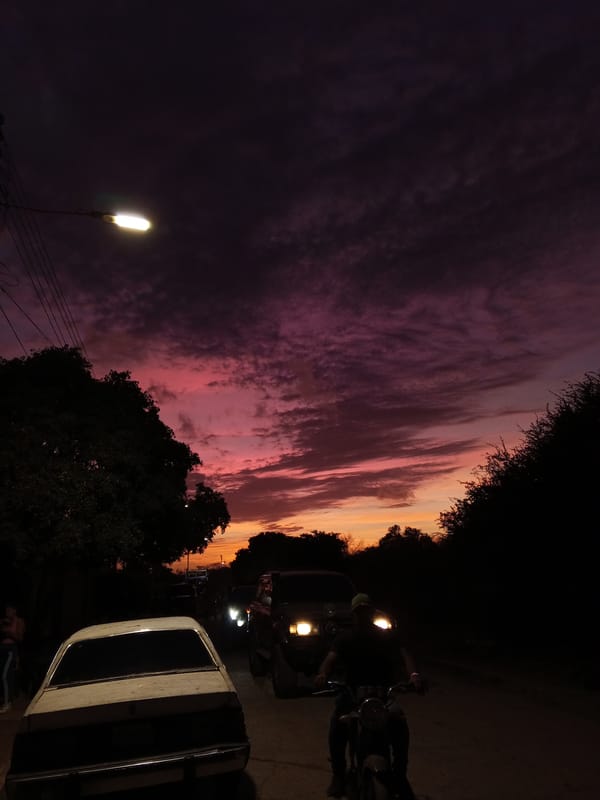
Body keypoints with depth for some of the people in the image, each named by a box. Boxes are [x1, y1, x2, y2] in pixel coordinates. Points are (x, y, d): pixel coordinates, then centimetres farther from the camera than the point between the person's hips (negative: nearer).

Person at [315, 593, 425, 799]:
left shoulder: (387, 636, 2)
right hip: (352, 691, 0)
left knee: (400, 724, -26)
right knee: (337, 724, -25)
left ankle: (399, 774, -4)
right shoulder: (344, 638, 3)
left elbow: (404, 654, -16)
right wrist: (323, 674, -40)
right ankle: (338, 774, -3)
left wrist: (413, 674, -40)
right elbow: (331, 658, -15)